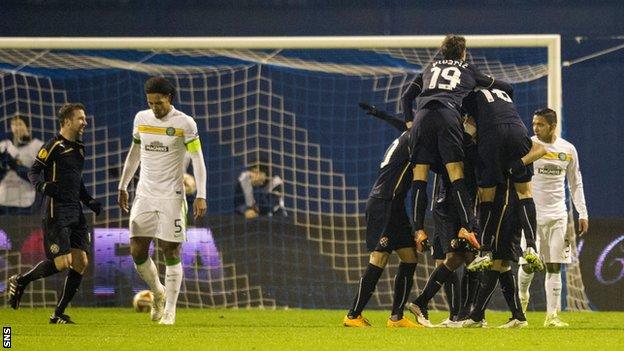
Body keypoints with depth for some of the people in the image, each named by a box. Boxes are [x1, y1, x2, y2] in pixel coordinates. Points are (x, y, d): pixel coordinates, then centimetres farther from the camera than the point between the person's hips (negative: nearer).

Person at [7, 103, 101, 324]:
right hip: (57, 213, -8)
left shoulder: (79, 148, 17)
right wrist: (43, 186, -27)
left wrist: (89, 201, 17)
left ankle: (59, 314, 7)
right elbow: (33, 171, -7)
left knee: (81, 263, -1)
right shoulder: (54, 146, -7)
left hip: (76, 214, 8)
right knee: (62, 263, -14)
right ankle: (20, 281, 9)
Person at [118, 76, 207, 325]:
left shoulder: (184, 123, -7)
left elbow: (198, 159, -6)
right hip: (144, 195, 4)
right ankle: (158, 293, 23)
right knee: (137, 251, -2)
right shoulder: (141, 119, 7)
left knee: (171, 251, -5)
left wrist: (201, 196, -13)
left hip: (172, 196, -4)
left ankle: (169, 311, 1)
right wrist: (123, 186, 19)